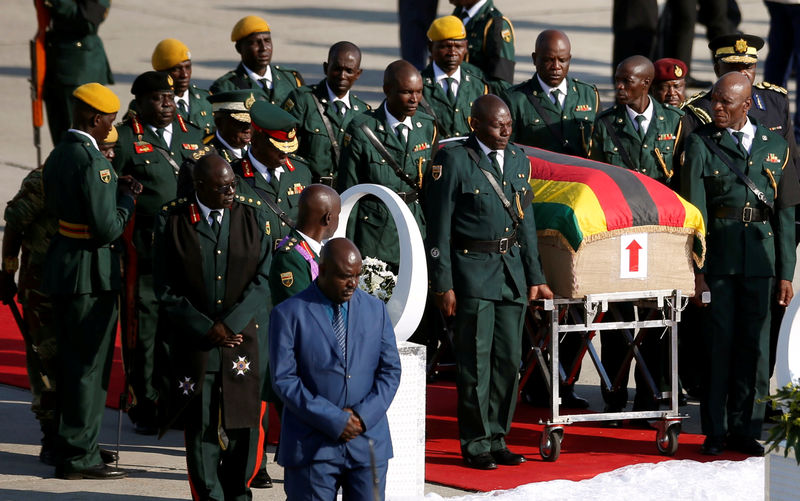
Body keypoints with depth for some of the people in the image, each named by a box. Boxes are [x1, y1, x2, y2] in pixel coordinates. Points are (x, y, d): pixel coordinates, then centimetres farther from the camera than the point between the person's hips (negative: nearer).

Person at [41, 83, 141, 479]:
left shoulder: (58, 156, 9)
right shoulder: (92, 161, -20)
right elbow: (107, 229, -22)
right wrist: (127, 198, -5)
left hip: (63, 268, 9)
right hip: (90, 272, -9)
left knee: (70, 362, 18)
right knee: (90, 365, -1)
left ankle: (71, 445, 28)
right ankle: (79, 456, 4)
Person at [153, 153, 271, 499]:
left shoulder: (252, 218, 6)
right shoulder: (172, 221, 0)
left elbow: (262, 280, 1)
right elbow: (166, 289, -1)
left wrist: (230, 324, -10)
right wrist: (205, 328, -9)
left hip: (245, 337, 1)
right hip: (195, 341, -1)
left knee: (244, 419, 2)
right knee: (201, 424, 0)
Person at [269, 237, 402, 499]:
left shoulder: (376, 309, 11)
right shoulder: (288, 314, -2)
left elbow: (390, 370, 9)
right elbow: (284, 379, -8)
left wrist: (364, 415, -7)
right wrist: (332, 419, -15)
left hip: (368, 443, 3)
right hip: (312, 446, -3)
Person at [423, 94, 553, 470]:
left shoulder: (518, 160, 13)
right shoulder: (453, 161, -7)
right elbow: (439, 228, -8)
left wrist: (535, 277, 12)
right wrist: (443, 284, -11)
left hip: (512, 270, 6)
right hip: (472, 271, -6)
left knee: (509, 359, 6)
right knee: (476, 361, -4)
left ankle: (496, 439, 17)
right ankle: (476, 444, 5)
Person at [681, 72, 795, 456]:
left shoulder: (776, 147, 10)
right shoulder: (701, 144, 3)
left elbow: (786, 214, 10)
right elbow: (694, 210, -3)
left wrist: (786, 272, 5)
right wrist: (696, 268, -10)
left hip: (761, 255, 2)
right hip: (717, 255, -2)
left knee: (755, 343, 4)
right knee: (718, 341, 0)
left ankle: (745, 429, 12)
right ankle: (715, 431, 8)